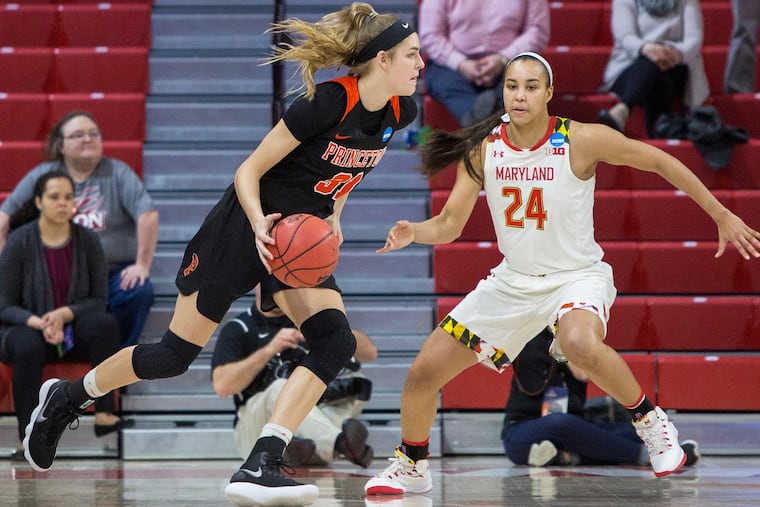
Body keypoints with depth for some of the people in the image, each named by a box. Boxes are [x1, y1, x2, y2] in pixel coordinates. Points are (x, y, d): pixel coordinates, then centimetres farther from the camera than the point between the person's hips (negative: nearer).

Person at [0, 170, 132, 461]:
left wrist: (64, 314, -20)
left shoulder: (87, 241, -2)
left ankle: (104, 413, -30)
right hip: (26, 329, -2)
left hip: (74, 332, 2)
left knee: (105, 324, -29)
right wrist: (40, 323, -27)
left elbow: (98, 300, -1)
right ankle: (27, 440, -31)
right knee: (29, 346, -37)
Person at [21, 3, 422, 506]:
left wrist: (333, 213, 10)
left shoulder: (399, 112, -3)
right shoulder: (328, 102, -24)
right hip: (243, 227, -6)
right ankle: (65, 396, 26)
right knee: (176, 354, 2)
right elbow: (248, 170, -18)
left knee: (336, 342, -19)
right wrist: (260, 223, -34)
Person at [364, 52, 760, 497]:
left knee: (581, 344, -40)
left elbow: (660, 162, -7)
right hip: (513, 281, 5)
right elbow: (450, 225, -3)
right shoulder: (483, 148, -7)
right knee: (423, 373, 0)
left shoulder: (581, 140, -18)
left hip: (577, 275, -5)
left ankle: (650, 422, -13)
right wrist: (412, 233, -25)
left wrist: (722, 217, -5)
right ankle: (411, 466, 27)